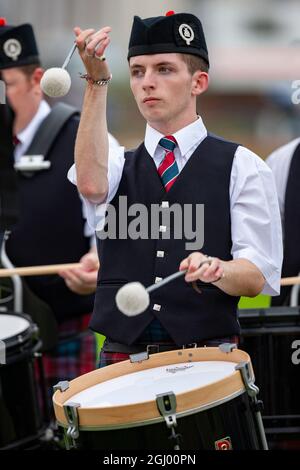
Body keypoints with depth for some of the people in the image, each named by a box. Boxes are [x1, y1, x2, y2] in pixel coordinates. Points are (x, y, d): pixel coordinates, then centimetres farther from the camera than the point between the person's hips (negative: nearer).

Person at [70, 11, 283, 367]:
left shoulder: (241, 167, 6)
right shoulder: (119, 165, 14)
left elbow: (258, 277, -1)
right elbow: (90, 184, -11)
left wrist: (216, 269, -24)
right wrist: (97, 81, -15)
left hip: (207, 361, -2)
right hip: (122, 359, 2)